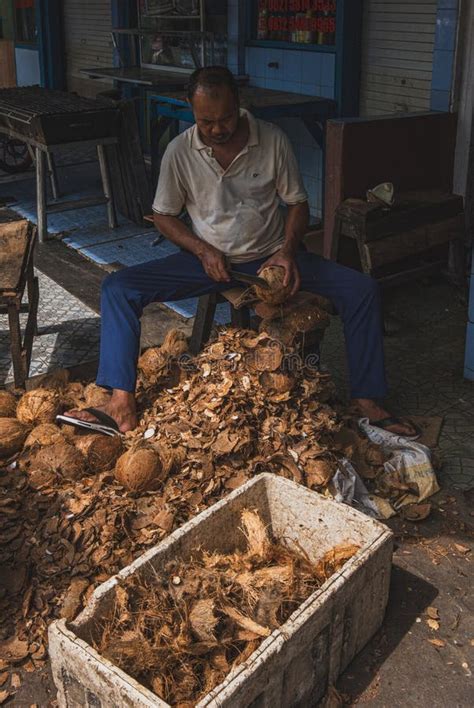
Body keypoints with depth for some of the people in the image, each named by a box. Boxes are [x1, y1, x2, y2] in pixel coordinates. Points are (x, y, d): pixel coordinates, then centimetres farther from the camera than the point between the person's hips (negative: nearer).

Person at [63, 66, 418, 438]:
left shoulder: (274, 140, -9)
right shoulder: (180, 151, -8)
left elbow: (298, 204, 0)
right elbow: (164, 216, 3)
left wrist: (288, 251, -18)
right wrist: (204, 251, -13)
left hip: (270, 256, 0)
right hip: (209, 258, 1)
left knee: (362, 289, -19)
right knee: (118, 287, -20)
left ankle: (367, 400, -9)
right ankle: (122, 404, -23)